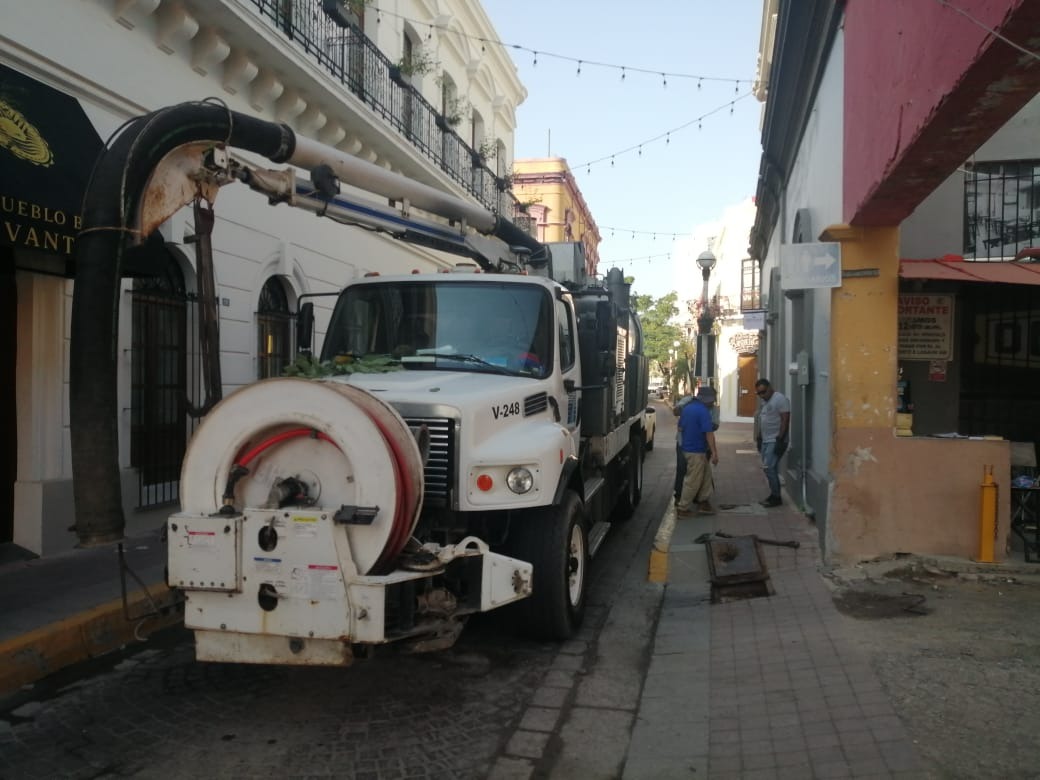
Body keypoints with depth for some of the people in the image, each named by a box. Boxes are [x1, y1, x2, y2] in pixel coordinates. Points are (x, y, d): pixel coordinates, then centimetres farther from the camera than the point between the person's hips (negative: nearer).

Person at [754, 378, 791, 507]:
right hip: (766, 441, 9)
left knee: (768, 467, -12)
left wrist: (780, 440, -22)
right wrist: (759, 438, 19)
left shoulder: (780, 399, -13)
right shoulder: (764, 401, 15)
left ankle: (776, 497, -4)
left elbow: (785, 420, -18)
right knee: (770, 469, 10)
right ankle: (773, 495, 16)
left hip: (775, 441, -9)